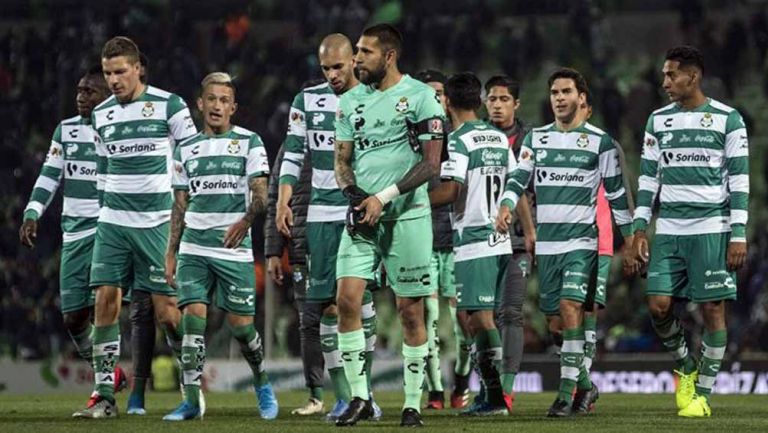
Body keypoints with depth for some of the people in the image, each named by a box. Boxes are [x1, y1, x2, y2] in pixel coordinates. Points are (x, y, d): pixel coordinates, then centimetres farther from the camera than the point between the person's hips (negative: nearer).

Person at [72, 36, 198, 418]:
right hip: (113, 223, 4)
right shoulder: (101, 115, 11)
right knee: (105, 302, -5)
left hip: (157, 223, -4)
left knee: (167, 311, -5)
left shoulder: (169, 106, -4)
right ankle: (105, 398, -3)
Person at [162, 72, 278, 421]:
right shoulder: (186, 148, 13)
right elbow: (180, 205, 17)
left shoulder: (248, 142, 3)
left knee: (240, 324, -2)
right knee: (193, 317, -9)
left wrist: (245, 221, -22)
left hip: (234, 249, -3)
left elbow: (260, 195, -4)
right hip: (194, 249, 3)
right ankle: (192, 400, -7)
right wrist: (170, 253, 11)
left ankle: (262, 385, 24)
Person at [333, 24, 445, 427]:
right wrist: (353, 193, -8)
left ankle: (413, 404, 9)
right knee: (347, 299, -10)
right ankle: (359, 397, -2)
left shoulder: (420, 97, -5)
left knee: (410, 311, 1)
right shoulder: (351, 101, 10)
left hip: (406, 216, -4)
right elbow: (342, 159, 13)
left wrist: (384, 198, -15)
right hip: (362, 216, 4)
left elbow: (431, 163, -8)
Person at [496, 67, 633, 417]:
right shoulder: (535, 138, 11)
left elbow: (616, 192, 6)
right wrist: (506, 205, -16)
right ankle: (585, 383, 25)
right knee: (555, 320, 6)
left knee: (570, 307, -20)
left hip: (581, 240, -4)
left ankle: (567, 392, -20)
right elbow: (519, 178, 4)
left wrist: (629, 236, 5)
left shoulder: (600, 141, 2)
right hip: (546, 242, 4)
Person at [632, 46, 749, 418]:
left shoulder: (727, 119, -1)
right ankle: (686, 367, 21)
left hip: (711, 230, -4)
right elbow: (648, 177, 13)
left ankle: (703, 393, 5)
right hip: (668, 230, 4)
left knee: (713, 309, -3)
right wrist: (640, 228, 5)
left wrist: (739, 235, -8)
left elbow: (740, 181, -2)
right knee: (658, 306, -5)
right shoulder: (658, 121, 11)